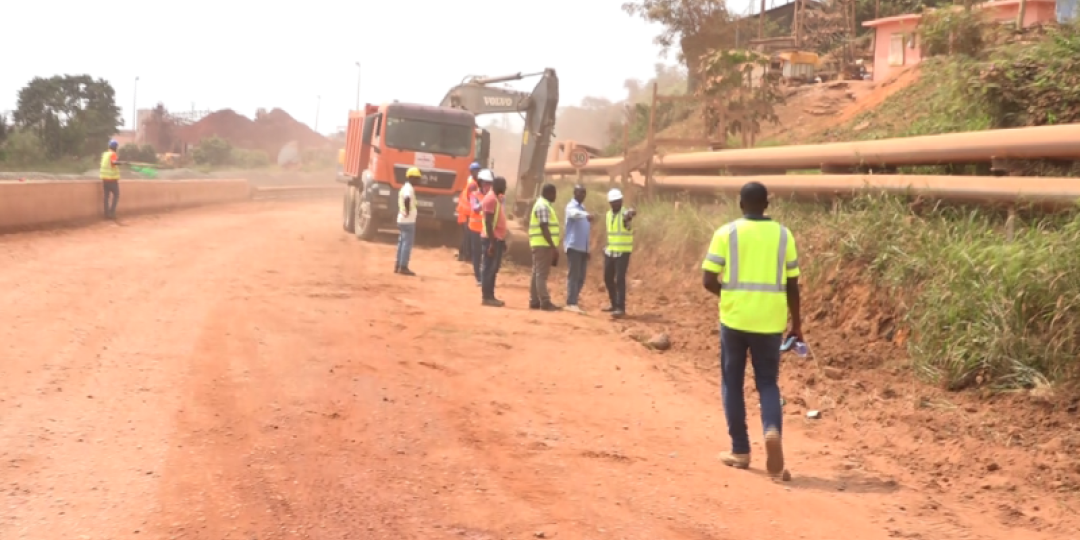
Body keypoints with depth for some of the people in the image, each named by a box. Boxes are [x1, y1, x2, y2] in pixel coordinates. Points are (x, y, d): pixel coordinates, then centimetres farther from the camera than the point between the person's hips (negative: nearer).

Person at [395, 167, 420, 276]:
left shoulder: (404, 188, 16)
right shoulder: (409, 188, -16)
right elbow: (407, 199, -37)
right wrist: (407, 212, -27)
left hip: (401, 220, 10)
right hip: (408, 221, -10)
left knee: (402, 243, 13)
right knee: (407, 243, -8)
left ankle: (398, 266, 16)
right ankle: (403, 267, -9)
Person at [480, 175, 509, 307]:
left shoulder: (497, 198, 16)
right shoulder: (491, 199, -14)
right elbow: (488, 222, -19)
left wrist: (502, 240, 21)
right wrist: (492, 242, -22)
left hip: (498, 239, 10)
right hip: (492, 240, -10)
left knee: (494, 269, 11)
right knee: (489, 269, -7)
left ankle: (490, 296, 14)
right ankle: (487, 297, -5)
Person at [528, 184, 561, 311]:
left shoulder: (543, 205, 18)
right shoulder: (543, 206, -14)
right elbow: (544, 227, -20)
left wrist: (553, 246, 23)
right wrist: (553, 246, -21)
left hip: (542, 245, 10)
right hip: (543, 245, -10)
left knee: (538, 274, 11)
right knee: (542, 274, -9)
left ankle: (534, 301, 14)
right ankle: (545, 302, -10)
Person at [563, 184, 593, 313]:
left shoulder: (583, 208, 20)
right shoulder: (571, 207, -6)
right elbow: (576, 214, -33)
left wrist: (587, 250, 19)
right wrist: (587, 215, -54)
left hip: (583, 248, 8)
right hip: (573, 246, -8)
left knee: (581, 277, 7)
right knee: (573, 275, -11)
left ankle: (573, 300, 15)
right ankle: (571, 303, -13)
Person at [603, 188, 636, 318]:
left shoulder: (625, 214, -14)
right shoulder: (608, 215, 9)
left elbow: (629, 214, -41)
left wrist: (631, 213, -64)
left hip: (623, 253, -7)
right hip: (610, 252, 7)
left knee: (620, 279, -14)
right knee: (608, 278, 13)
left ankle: (621, 308, -13)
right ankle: (615, 304, 28)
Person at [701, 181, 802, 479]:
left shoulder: (726, 233, -4)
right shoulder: (783, 235, 3)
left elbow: (708, 280, -6)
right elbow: (792, 285, 4)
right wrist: (796, 321, 15)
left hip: (735, 318, -2)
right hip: (770, 321, 2)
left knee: (732, 383, 12)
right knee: (768, 382, 12)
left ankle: (740, 450, 15)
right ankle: (773, 430, -15)